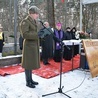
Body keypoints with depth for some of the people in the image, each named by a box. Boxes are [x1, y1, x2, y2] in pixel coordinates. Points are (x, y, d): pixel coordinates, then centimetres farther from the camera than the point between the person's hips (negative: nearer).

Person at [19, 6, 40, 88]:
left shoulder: (33, 21, 14)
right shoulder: (25, 21, -13)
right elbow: (25, 34, -22)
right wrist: (37, 34, -23)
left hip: (34, 45, 9)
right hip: (29, 46, -9)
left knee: (31, 63, 16)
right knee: (28, 64, 1)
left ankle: (30, 79, 27)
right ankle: (28, 82, 13)